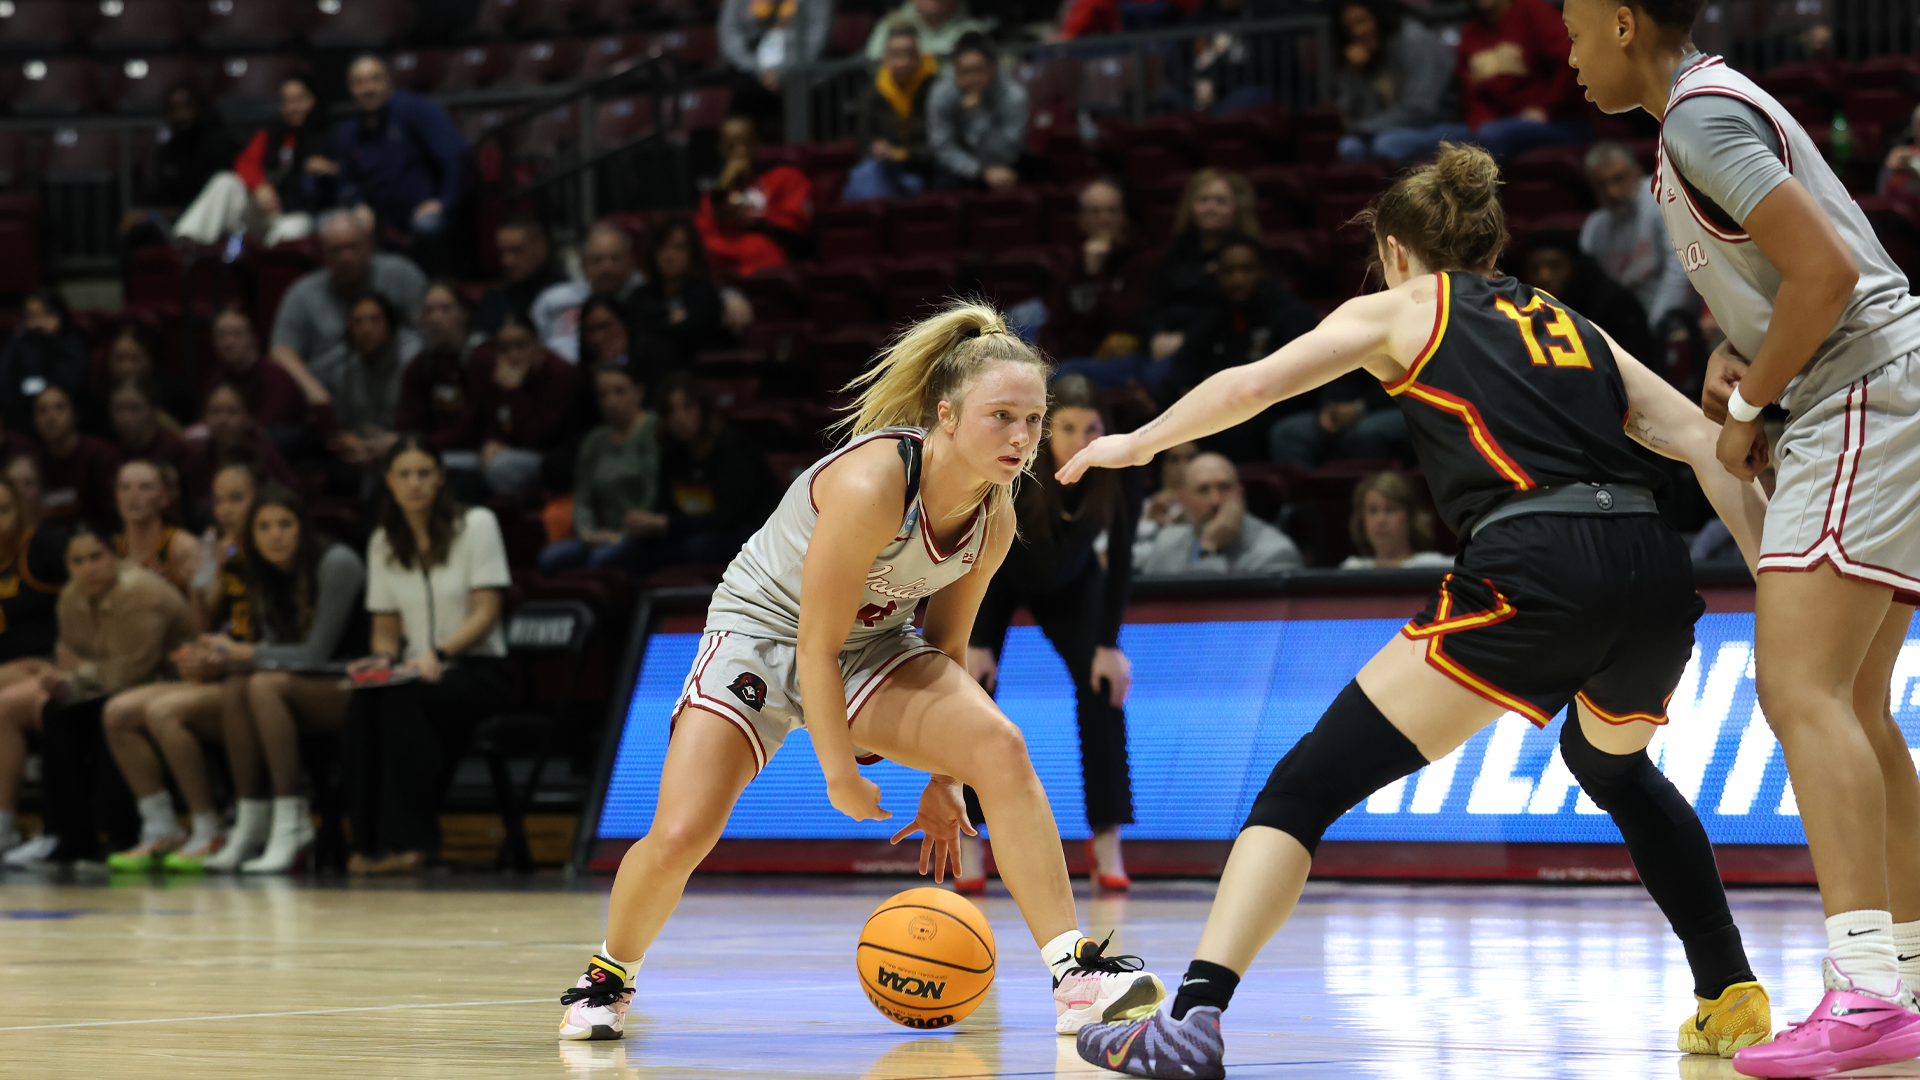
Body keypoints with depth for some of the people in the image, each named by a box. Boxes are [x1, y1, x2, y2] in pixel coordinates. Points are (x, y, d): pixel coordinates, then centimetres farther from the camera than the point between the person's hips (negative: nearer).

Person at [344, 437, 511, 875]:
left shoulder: (476, 525, 0)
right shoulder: (384, 543, 13)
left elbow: (486, 613, -8)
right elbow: (386, 628, 15)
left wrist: (439, 653, -24)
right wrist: (381, 657, -10)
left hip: (478, 669, -4)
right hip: (416, 669, 4)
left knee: (404, 698, -36)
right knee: (364, 703, -32)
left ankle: (409, 841, -37)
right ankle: (367, 842, -31)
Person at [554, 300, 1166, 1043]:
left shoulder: (994, 517, -11)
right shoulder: (870, 485, -33)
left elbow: (946, 642, 5)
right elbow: (816, 646, -25)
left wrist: (943, 777, 5)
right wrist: (840, 774, -17)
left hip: (870, 647, 5)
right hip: (762, 632, -5)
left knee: (1000, 748, -22)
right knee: (680, 836, -19)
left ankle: (1076, 977, -21)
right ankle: (607, 977, 13)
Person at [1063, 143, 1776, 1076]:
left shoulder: (1401, 309, 18)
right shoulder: (1567, 325, 30)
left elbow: (1252, 384, 8)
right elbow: (1705, 443, 18)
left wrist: (1139, 441, 24)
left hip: (1534, 575, -5)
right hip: (1657, 578, 6)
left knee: (1306, 785, 0)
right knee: (1611, 762, 38)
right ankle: (1732, 998, 36)